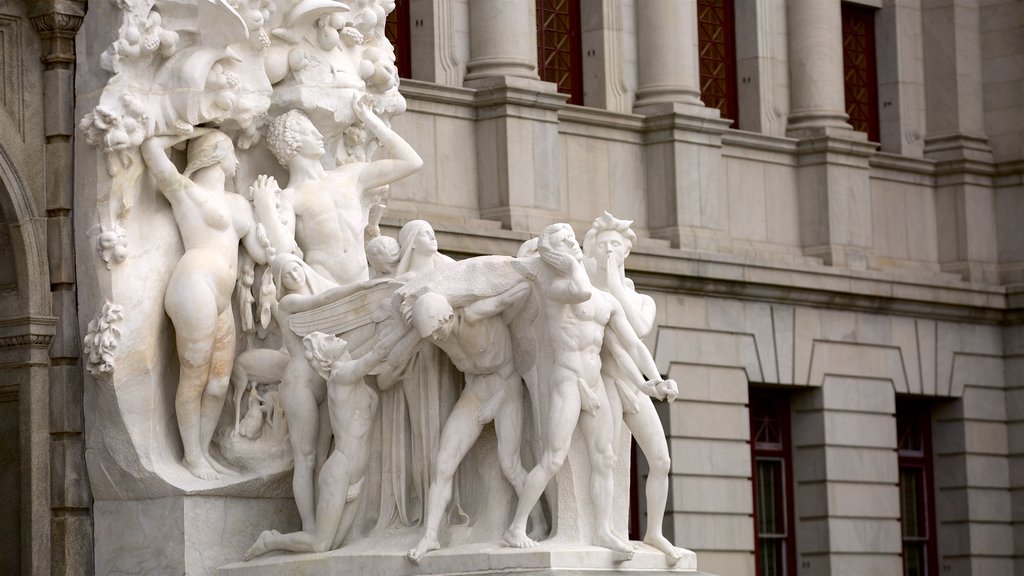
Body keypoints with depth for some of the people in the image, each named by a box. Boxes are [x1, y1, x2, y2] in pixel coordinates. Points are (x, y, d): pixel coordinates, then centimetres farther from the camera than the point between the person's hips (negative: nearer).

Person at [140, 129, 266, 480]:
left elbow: (261, 253, 21)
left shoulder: (237, 203, 26)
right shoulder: (184, 191, 5)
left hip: (221, 302, 8)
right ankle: (192, 457, 3)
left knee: (219, 385, 8)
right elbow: (152, 148, -6)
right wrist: (191, 132, 8)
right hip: (195, 288, -8)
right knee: (194, 378, -4)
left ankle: (203, 453, 18)